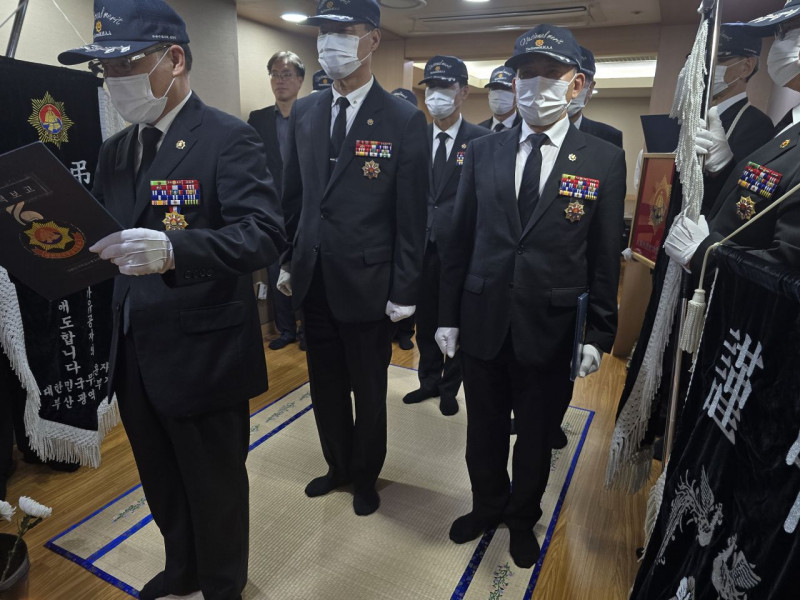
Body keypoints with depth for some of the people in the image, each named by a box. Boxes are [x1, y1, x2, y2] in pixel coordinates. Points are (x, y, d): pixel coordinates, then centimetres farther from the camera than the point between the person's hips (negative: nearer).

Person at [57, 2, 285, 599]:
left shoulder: (228, 138, -12)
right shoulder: (116, 149, 12)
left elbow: (265, 232, -24)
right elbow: (105, 236, 14)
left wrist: (172, 249, -37)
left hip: (203, 356, -7)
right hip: (134, 353, 7)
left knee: (215, 487, 13)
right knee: (162, 483, 24)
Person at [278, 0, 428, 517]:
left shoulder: (404, 120, -9)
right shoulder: (304, 113, 6)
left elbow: (412, 216, -10)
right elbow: (293, 195, 11)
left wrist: (404, 293, -11)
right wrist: (288, 260, 9)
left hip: (367, 282, -4)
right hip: (314, 280, 5)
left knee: (369, 391, 14)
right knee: (326, 385, 18)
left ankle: (366, 475, 39)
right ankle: (338, 465, 43)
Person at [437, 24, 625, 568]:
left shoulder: (604, 161, -3)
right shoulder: (482, 152, 1)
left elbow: (605, 257, -2)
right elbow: (459, 240, 3)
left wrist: (599, 335, -3)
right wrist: (449, 315, 2)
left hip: (551, 333, -1)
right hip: (482, 324, 2)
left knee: (537, 439, 18)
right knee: (484, 434, 19)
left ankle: (523, 518, 46)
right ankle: (488, 506, 47)